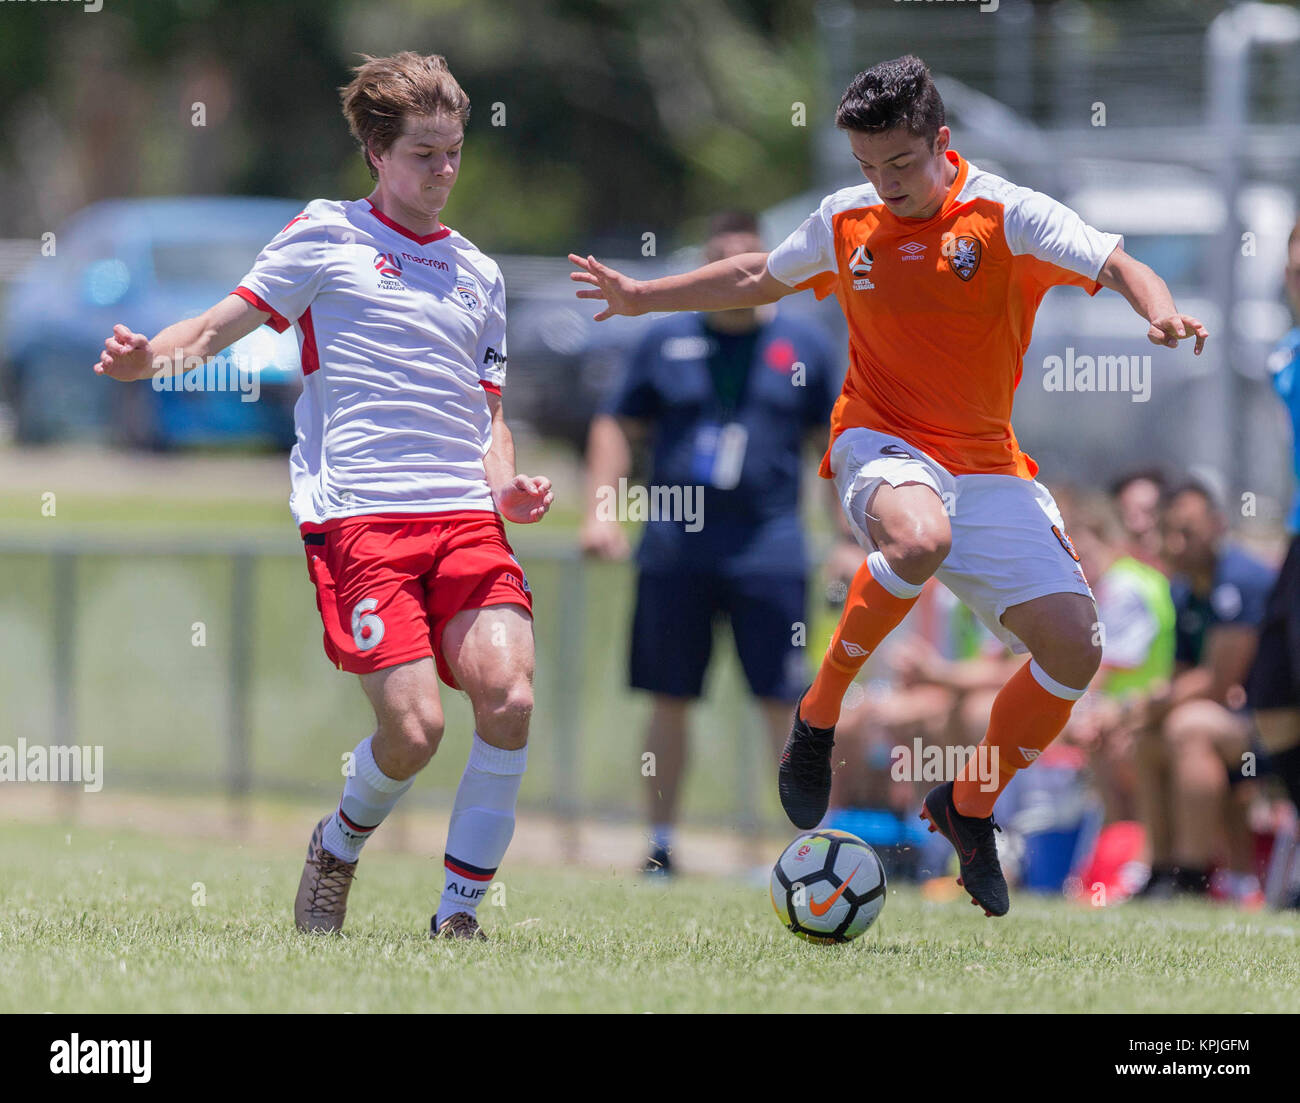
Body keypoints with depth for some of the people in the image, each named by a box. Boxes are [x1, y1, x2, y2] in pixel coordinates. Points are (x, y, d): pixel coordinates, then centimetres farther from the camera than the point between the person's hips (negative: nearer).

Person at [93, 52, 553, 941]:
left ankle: (461, 908, -4)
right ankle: (336, 852, 16)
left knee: (510, 695, -18)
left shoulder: (479, 275, 21)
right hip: (358, 517, -5)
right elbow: (221, 325, 2)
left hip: (464, 516, 5)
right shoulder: (327, 237, 7)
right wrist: (147, 357, -19)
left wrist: (506, 488, 5)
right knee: (414, 726, -17)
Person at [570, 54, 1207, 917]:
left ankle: (969, 810, 12)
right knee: (918, 538, -39)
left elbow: (1117, 265, -17)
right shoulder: (845, 223, 3)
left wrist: (1160, 312, -39)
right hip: (882, 444, -1)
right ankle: (819, 716, -18)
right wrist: (642, 296, 27)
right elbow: (761, 278, 22)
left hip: (988, 465, 1)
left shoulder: (1007, 215, -7)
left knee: (1073, 649, -13)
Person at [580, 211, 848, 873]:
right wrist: (601, 511, 4)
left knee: (786, 705, -8)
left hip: (768, 551, -2)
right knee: (669, 702, 5)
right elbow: (616, 426, 16)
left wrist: (851, 544, 6)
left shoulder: (803, 348, 7)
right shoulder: (667, 341, 9)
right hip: (673, 549, 2)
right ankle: (660, 847, 15)